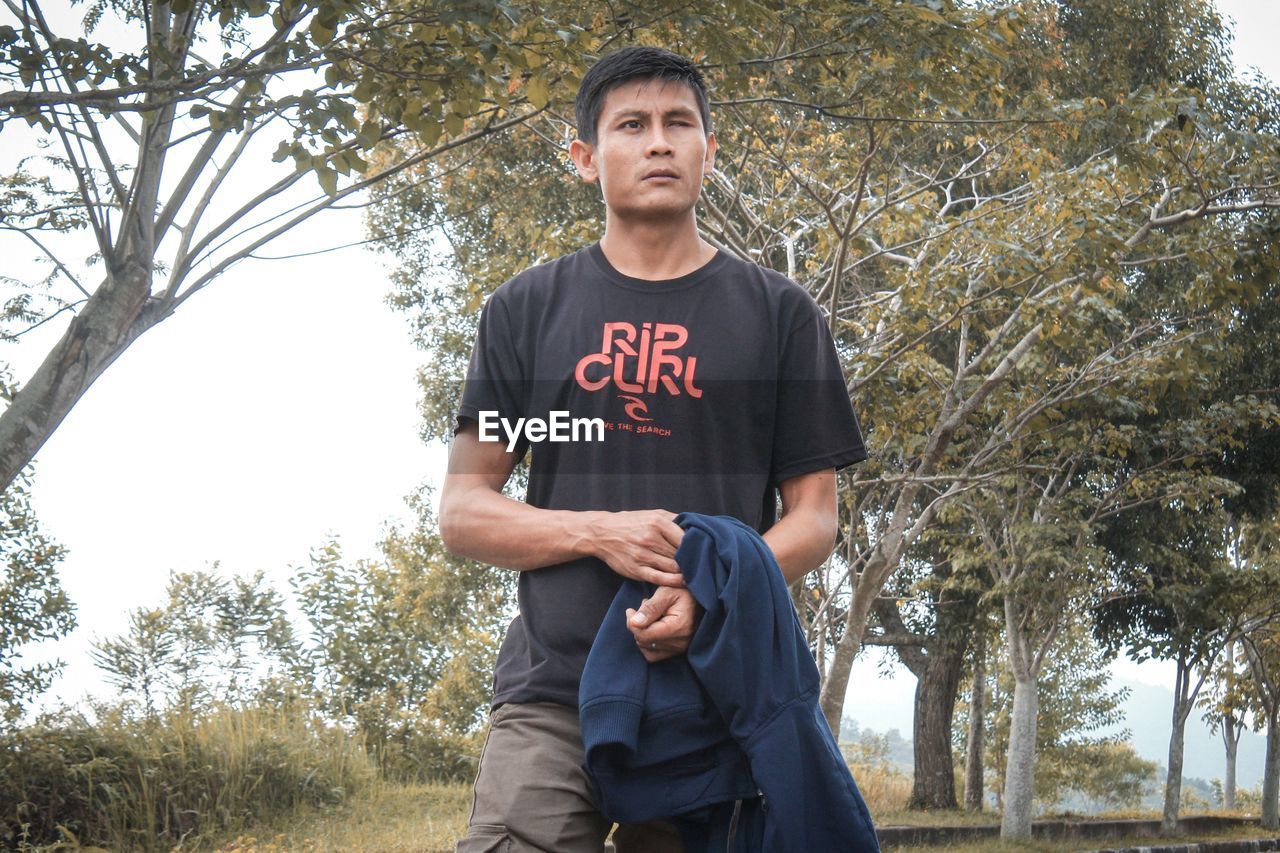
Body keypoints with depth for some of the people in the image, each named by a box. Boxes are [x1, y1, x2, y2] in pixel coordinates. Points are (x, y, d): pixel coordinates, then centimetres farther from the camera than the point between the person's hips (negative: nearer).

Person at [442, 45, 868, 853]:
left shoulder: (779, 311, 10)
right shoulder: (527, 309, 12)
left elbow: (814, 517, 8)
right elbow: (462, 512, 9)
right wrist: (600, 533, -11)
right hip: (552, 696, 0)